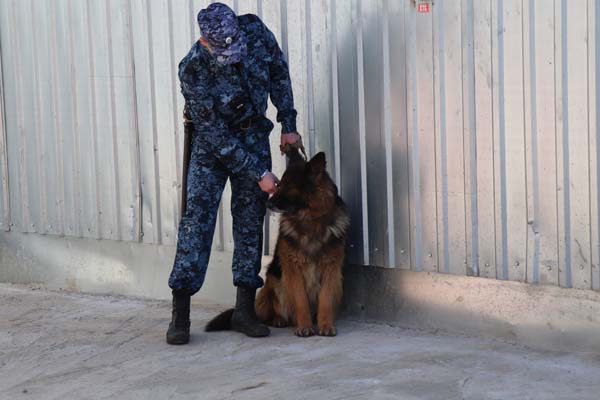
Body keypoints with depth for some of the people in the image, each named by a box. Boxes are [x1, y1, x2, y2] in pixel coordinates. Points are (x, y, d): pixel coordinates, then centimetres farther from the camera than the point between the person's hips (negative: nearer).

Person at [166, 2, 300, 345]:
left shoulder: (255, 31, -20)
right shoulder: (193, 71, -29)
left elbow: (279, 72, 0)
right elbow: (216, 135, -24)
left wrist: (288, 124, -1)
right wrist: (259, 173, -21)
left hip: (254, 134, 4)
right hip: (212, 140, -3)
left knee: (251, 219, 2)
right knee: (198, 217, -10)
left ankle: (245, 309, 9)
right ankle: (180, 314, -7)